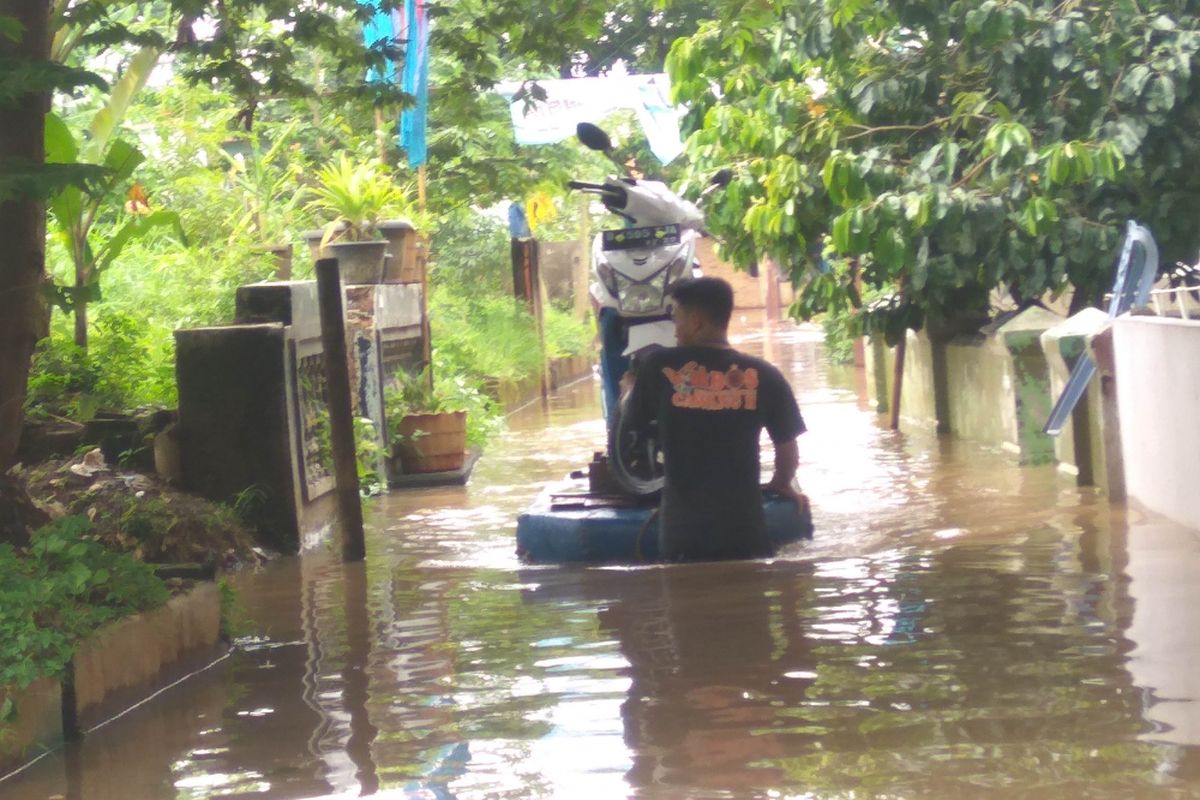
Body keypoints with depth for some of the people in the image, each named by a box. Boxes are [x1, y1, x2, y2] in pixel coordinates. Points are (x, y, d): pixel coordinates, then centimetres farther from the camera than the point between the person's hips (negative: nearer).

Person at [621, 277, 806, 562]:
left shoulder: (660, 367, -5)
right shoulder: (763, 376, -4)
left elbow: (633, 417, 14)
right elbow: (788, 448, 4)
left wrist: (629, 387, 37)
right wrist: (782, 483, 26)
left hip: (682, 530, 0)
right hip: (743, 528, 0)